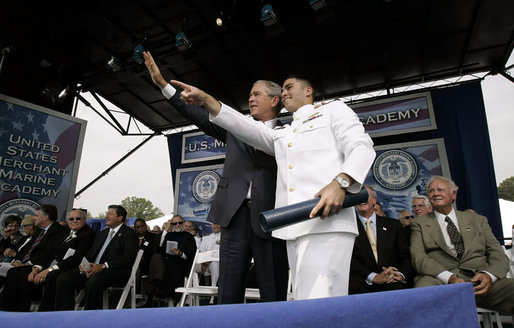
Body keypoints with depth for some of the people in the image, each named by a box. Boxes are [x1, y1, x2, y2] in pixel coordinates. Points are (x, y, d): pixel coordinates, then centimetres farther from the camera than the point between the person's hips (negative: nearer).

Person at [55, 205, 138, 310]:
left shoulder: (130, 234, 0)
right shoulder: (101, 233, 26)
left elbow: (127, 258, -13)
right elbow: (91, 253, 20)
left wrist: (103, 266, -21)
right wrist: (83, 264, -3)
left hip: (115, 272, -7)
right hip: (92, 269, 8)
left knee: (93, 281, -35)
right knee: (63, 278, -10)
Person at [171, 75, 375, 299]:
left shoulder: (334, 110, 17)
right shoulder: (281, 134, 30)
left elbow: (362, 147, 3)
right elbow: (248, 129, 14)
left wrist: (340, 183, -16)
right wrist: (206, 101, 2)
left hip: (327, 222, -6)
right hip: (294, 228, 6)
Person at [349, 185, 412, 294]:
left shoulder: (393, 225, 16)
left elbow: (406, 256, 10)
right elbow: (350, 259, -3)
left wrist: (401, 274, -11)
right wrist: (374, 277, -18)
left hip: (391, 282, 1)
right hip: (363, 282, -1)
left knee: (398, 287, -33)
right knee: (354, 287, -34)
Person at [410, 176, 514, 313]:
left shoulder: (478, 220, 23)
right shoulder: (419, 224, 14)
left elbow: (498, 254, 14)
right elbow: (418, 257, 0)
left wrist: (489, 275, -10)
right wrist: (449, 277, -17)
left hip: (478, 281, 2)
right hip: (440, 280, -1)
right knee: (424, 287, -36)